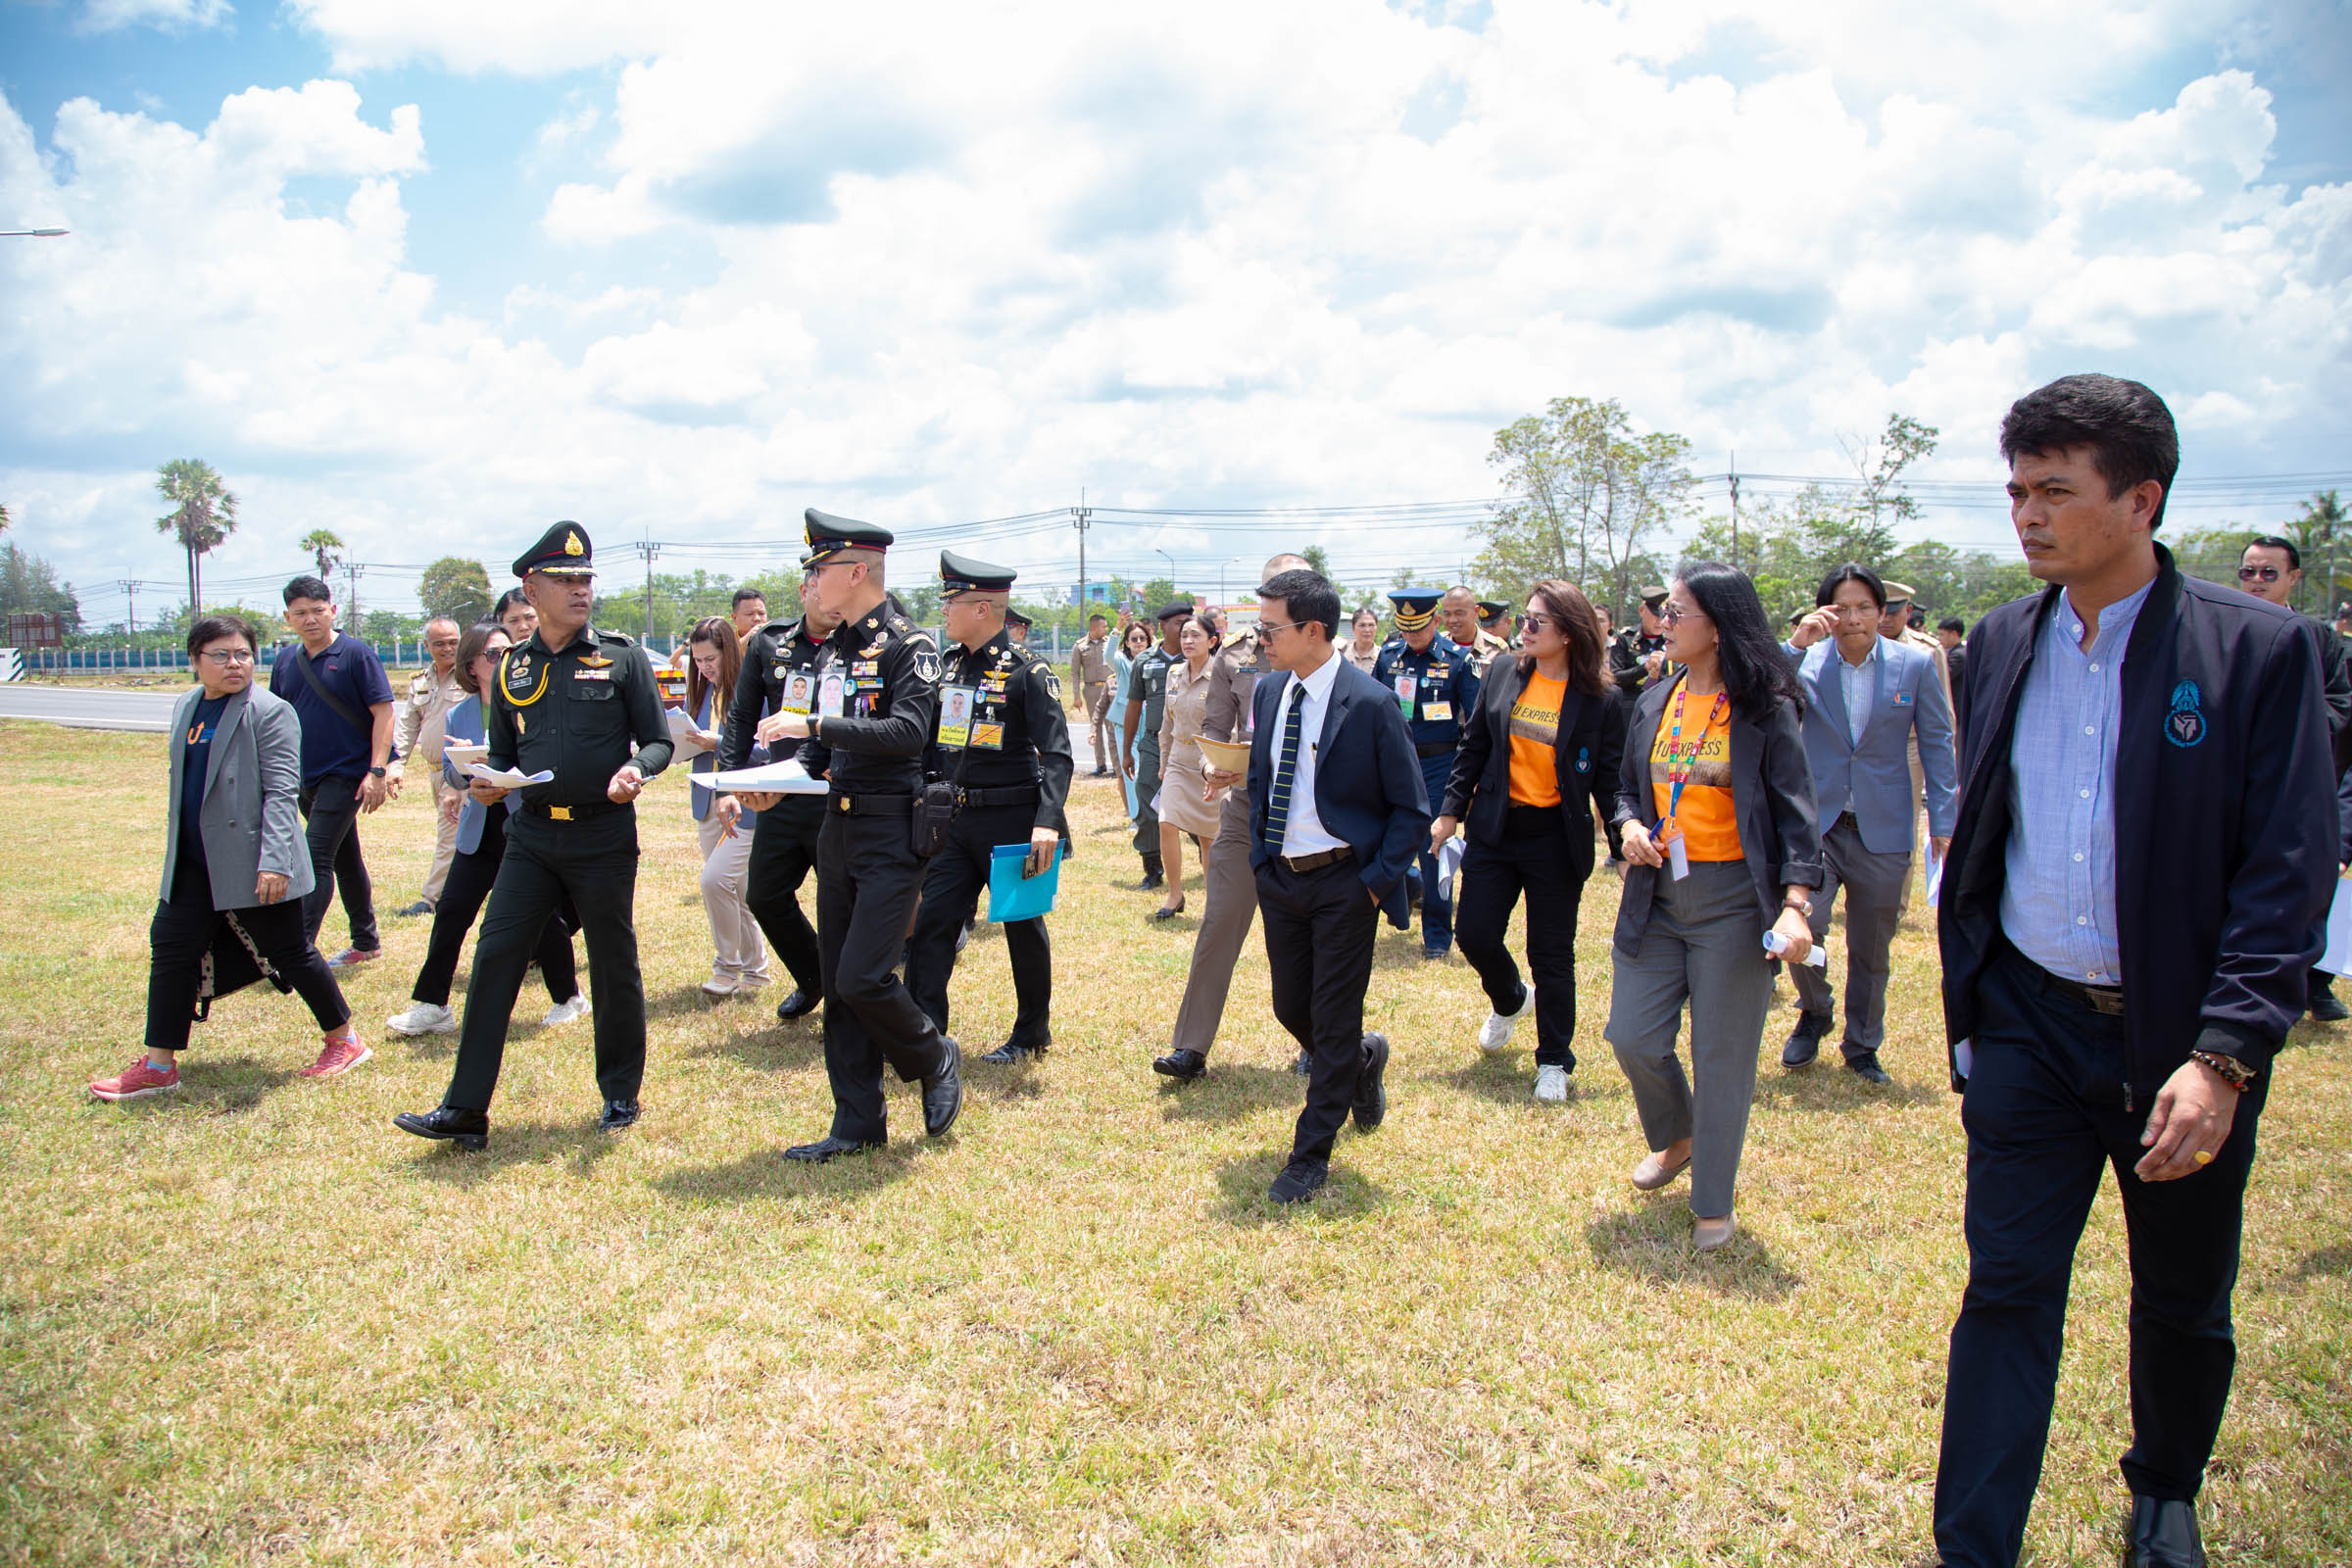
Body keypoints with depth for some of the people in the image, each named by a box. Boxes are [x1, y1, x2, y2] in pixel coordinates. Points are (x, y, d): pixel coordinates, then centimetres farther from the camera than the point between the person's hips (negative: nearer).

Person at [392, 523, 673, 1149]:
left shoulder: (621, 657, -1)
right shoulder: (512, 667, 9)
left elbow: (659, 741, 0)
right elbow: (503, 752, 17)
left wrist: (635, 770, -21)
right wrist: (488, 782, -4)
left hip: (604, 837, -3)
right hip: (531, 836, 3)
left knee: (614, 967, 7)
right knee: (494, 957, -2)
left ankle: (621, 1096, 24)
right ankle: (465, 1109, 4)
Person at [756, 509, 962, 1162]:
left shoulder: (909, 645, -10)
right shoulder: (831, 651, 14)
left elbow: (908, 733, -23)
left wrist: (815, 725, -25)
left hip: (892, 833, -8)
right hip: (837, 830, 8)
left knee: (862, 979, -12)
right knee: (837, 983, 9)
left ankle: (936, 1061, 16)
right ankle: (857, 1122, 18)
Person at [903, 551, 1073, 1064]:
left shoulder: (1027, 671, -12)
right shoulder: (951, 666, 9)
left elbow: (1057, 753, -18)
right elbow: (934, 743, 17)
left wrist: (1048, 823, -28)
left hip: (1011, 822, -6)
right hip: (956, 819, 6)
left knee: (1023, 926, 7)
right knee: (933, 920, 3)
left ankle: (1032, 1033, 23)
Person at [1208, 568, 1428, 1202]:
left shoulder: (1371, 703, -15)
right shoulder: (1267, 695, 4)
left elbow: (1411, 809, -10)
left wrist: (1378, 881, -14)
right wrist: (1259, 855, 7)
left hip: (1344, 882, -6)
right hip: (1279, 878, 6)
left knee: (1334, 1020, 3)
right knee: (1291, 1009, 14)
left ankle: (1311, 1155, 15)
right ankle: (1363, 1059, 45)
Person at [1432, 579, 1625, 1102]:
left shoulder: (1601, 701, -7)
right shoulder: (1503, 675, 1)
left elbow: (1611, 781, -3)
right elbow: (1474, 746, 8)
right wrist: (1450, 810, 5)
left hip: (1556, 838, -3)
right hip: (1493, 829, 3)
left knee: (1552, 954, 4)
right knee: (1476, 934, 3)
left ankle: (1554, 1062, 21)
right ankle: (1509, 1000, 37)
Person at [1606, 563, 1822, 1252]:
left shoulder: (1764, 709, -8)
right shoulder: (1653, 702, 7)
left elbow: (1795, 812, -9)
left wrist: (1795, 904, -20)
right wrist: (1629, 825, -4)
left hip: (1733, 898, -5)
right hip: (1657, 894, 5)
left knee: (1722, 1056, 3)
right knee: (1633, 1036, 6)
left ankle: (1713, 1203, 20)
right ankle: (1676, 1138, 37)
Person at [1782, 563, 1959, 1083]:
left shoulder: (1914, 665, -2)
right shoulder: (1807, 661, -1)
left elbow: (1937, 744, 4)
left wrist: (1943, 821, 0)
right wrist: (1796, 646, -24)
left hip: (1881, 829, 1)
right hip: (1815, 821, -1)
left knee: (1871, 951, 10)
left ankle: (1862, 1046, 30)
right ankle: (1815, 1011, 14)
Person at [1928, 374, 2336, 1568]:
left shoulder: (2257, 649, -10)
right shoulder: (2000, 645, 3)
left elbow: (2291, 872, -13)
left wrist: (2223, 1055, -21)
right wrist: (1967, 1002, 10)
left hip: (2179, 1041, -2)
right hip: (2028, 1024, 2)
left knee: (2183, 1302, 17)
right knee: (2006, 1290, 2)